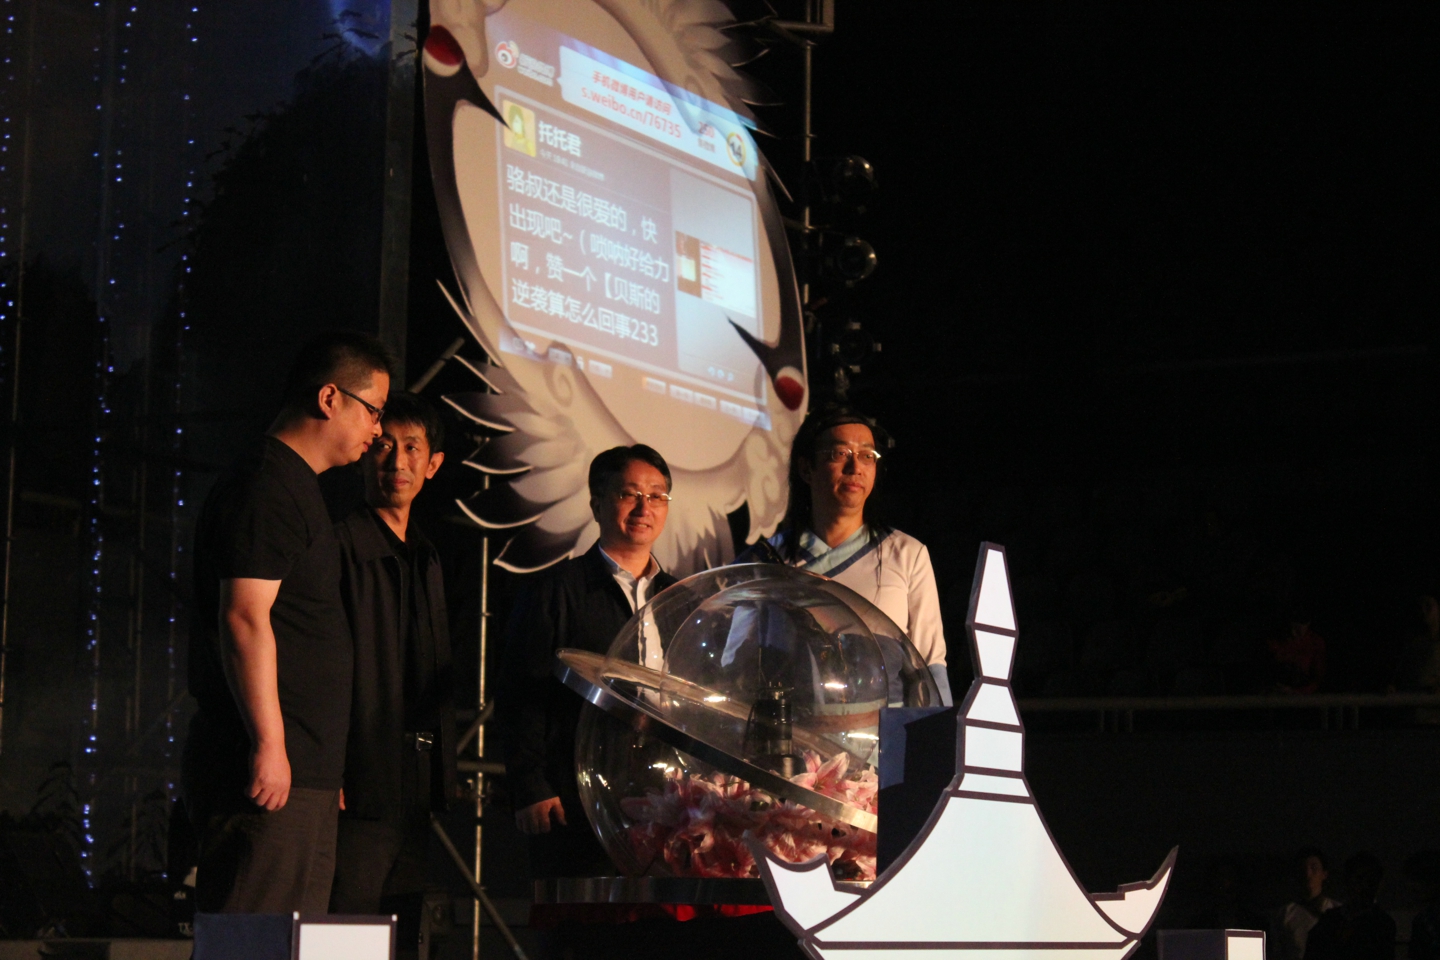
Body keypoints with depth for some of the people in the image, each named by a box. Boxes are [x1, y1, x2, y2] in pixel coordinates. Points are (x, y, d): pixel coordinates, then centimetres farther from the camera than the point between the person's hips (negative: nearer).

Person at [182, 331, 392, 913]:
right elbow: (245, 619, -19)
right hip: (271, 771, -11)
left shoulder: (294, 488, 23)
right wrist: (269, 746, -22)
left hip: (304, 776, 11)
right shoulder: (267, 488, -10)